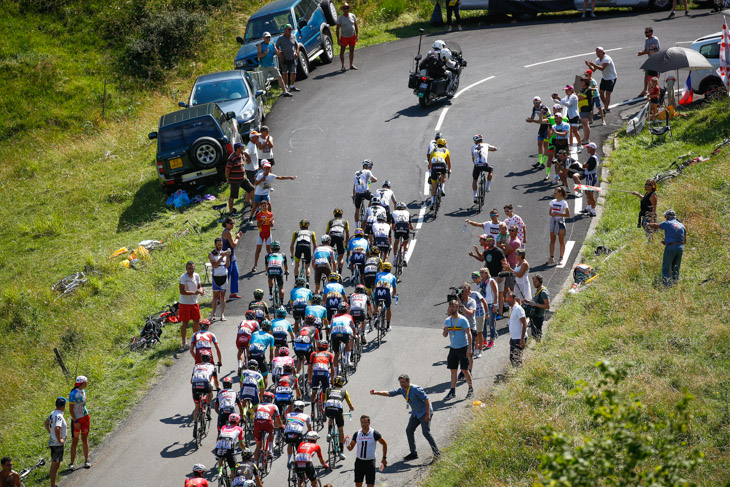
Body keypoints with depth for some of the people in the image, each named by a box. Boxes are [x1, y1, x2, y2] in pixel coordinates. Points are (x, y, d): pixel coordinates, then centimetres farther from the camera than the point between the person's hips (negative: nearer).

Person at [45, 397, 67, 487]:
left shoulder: (53, 413, 6)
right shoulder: (59, 416, -23)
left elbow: (46, 422, 25)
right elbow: (57, 429, -37)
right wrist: (59, 440, -25)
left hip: (52, 442, 10)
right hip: (57, 444, -10)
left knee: (54, 464, 18)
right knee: (55, 465, -2)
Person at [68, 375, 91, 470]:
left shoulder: (83, 391, 7)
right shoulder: (73, 394, -17)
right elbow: (71, 410, -17)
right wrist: (75, 421, -19)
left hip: (85, 417, 7)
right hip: (76, 419, -7)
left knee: (85, 439, 10)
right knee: (75, 441, -2)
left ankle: (86, 461, 16)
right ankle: (71, 463, 3)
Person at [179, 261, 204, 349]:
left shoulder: (196, 276, 4)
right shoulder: (183, 277, -17)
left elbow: (199, 287, 15)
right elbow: (182, 291, -22)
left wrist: (201, 291, -9)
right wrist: (194, 293, -28)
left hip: (194, 302, 6)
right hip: (185, 303, -6)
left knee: (197, 321, 11)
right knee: (185, 323, -1)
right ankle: (184, 342, 10)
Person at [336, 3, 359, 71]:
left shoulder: (352, 16, -2)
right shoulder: (340, 18, -10)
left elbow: (356, 26, 5)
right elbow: (337, 29, -8)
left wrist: (357, 35, -3)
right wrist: (338, 39, -13)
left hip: (352, 36, 3)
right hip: (344, 37, -3)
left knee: (352, 50, 10)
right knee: (342, 51, 0)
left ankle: (351, 65, 22)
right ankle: (343, 66, 9)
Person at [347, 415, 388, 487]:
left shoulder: (374, 434, -7)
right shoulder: (357, 434, 0)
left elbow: (384, 444, 4)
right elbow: (351, 448, 6)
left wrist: (384, 458, 3)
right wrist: (348, 446, -18)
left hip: (370, 462, -3)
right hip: (359, 461, 3)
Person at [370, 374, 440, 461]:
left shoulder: (416, 389, -23)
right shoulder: (401, 390, 0)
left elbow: (427, 399, -22)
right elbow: (389, 393, 3)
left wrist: (427, 414, -26)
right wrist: (376, 393, -8)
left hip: (425, 412, -9)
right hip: (415, 413, 9)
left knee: (426, 432, -17)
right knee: (409, 430, 5)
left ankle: (437, 453, -12)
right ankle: (413, 453, 14)